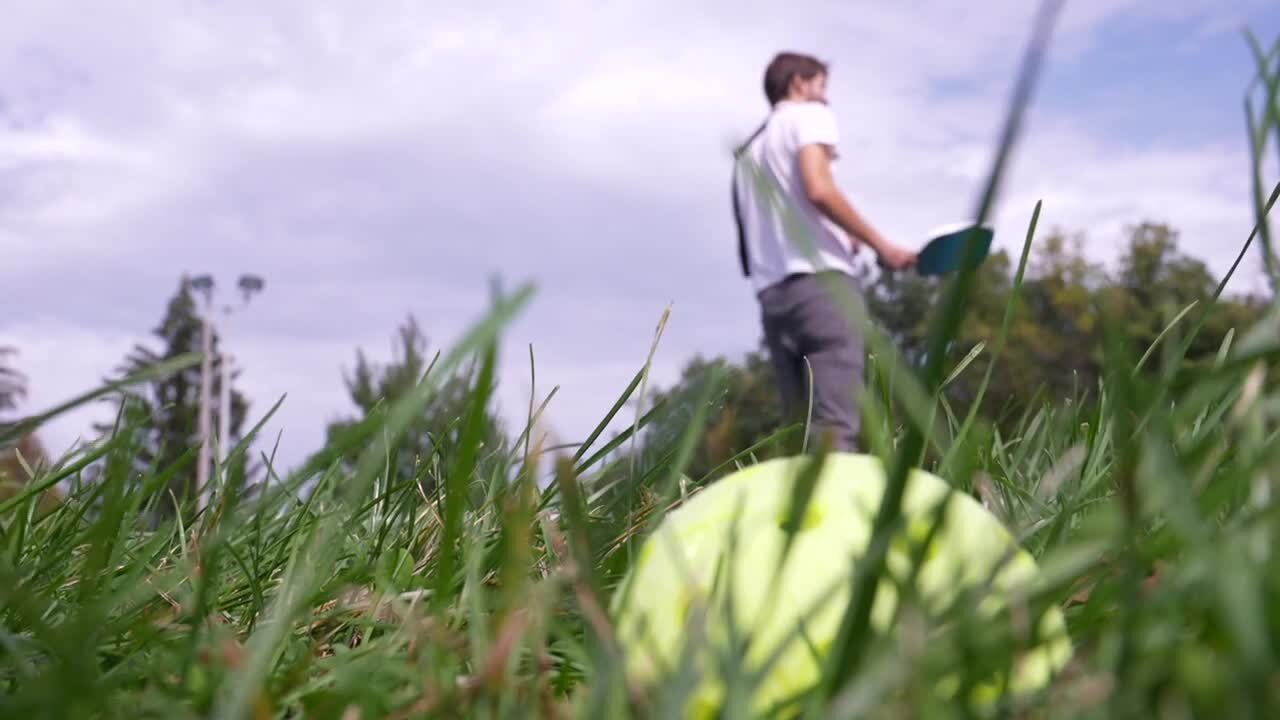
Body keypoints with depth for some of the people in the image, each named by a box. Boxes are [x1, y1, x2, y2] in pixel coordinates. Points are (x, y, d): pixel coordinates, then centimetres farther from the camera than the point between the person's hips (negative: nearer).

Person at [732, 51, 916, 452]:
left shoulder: (749, 149, 30)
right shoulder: (808, 114, 9)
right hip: (820, 278, -7)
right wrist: (881, 246, -5)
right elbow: (818, 189, -10)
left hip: (772, 290, 7)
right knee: (836, 427, -17)